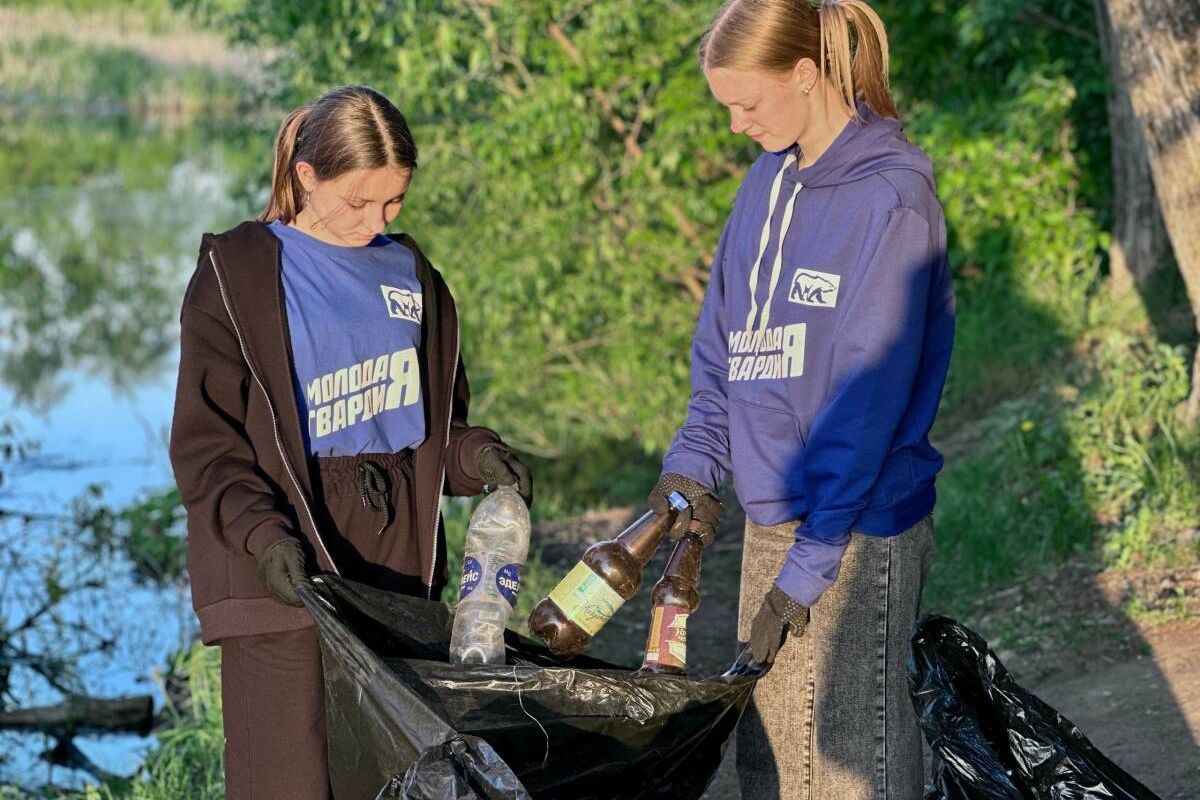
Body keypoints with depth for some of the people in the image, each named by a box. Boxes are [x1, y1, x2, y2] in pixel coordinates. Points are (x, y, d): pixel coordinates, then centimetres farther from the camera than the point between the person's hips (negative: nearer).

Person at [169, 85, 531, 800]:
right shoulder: (237, 277, -1)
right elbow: (206, 445, -4)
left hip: (401, 570, 5)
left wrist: (474, 456, -1)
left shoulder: (411, 274, 15)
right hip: (286, 576, -5)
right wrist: (263, 534, -21)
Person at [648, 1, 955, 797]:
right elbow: (723, 339, 15)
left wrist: (809, 565, -18)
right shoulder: (770, 178, 9)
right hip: (769, 517, 7)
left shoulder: (890, 201, -15)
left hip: (857, 529, -7)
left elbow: (870, 396, -18)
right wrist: (694, 460, 0)